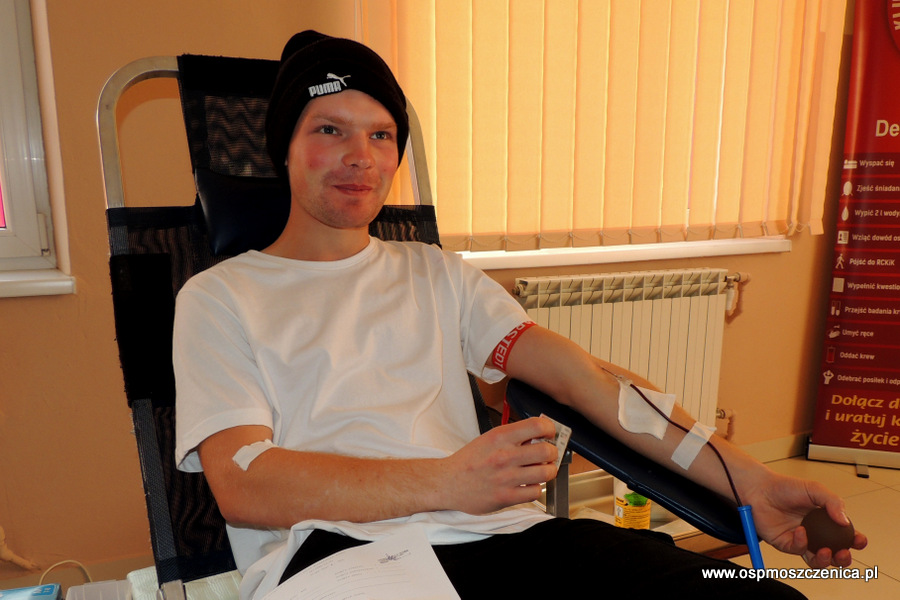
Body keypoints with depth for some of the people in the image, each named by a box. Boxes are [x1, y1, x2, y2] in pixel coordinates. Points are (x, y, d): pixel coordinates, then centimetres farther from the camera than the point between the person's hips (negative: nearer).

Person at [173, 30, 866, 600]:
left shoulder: (438, 273, 21)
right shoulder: (218, 298, 10)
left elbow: (582, 374, 10)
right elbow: (242, 484, -4)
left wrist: (751, 482, -1)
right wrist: (447, 483, -17)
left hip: (499, 534, 4)